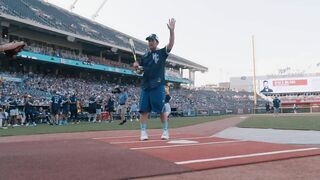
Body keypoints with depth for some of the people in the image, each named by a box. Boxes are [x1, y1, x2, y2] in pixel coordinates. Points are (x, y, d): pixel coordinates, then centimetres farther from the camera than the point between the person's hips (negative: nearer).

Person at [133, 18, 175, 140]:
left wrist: (171, 30, -23)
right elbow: (139, 70, 21)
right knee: (144, 110, 0)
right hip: (145, 86, 4)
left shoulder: (162, 53, 5)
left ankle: (165, 131, 9)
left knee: (161, 110, -2)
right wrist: (136, 65, -3)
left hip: (158, 86, -4)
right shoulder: (144, 56, 18)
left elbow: (171, 44, -10)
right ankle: (143, 132, 6)